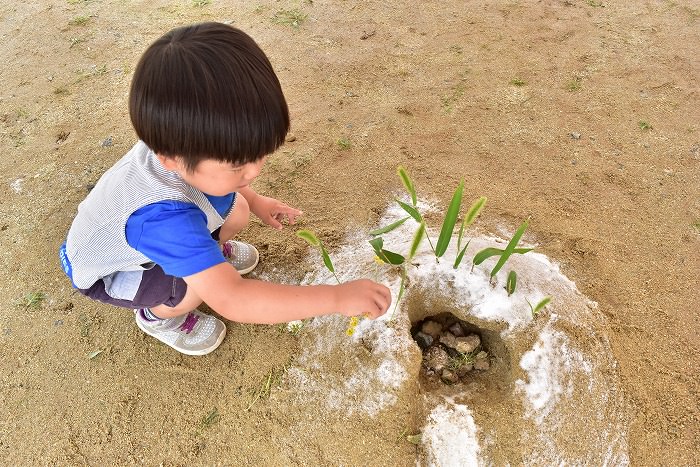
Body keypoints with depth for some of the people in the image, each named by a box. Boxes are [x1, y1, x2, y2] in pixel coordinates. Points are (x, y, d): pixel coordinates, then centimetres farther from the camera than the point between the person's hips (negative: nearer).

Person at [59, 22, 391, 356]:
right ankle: (156, 316, 5)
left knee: (236, 211, -10)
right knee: (197, 285, -29)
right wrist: (338, 297, -52)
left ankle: (208, 250, 23)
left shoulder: (181, 141, -27)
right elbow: (231, 300, -53)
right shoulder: (164, 216, -49)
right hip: (105, 272, -5)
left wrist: (254, 200, -1)